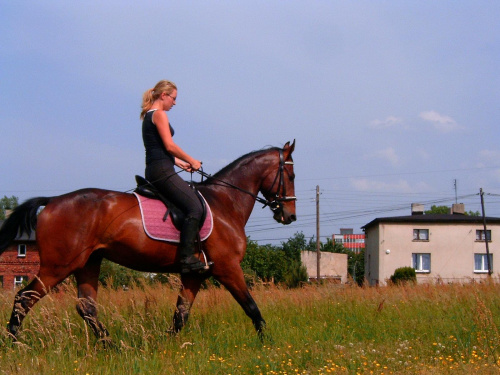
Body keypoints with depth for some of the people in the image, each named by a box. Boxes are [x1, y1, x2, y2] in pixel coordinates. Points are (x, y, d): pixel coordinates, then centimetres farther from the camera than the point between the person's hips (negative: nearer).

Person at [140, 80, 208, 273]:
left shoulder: (148, 115, 23)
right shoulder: (159, 114, -7)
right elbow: (169, 146, -15)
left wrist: (181, 163, 20)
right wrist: (191, 161, -3)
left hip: (155, 170, 11)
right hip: (162, 170, -11)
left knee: (193, 204, 19)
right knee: (195, 208, -19)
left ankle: (187, 254, 15)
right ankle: (187, 258, -26)